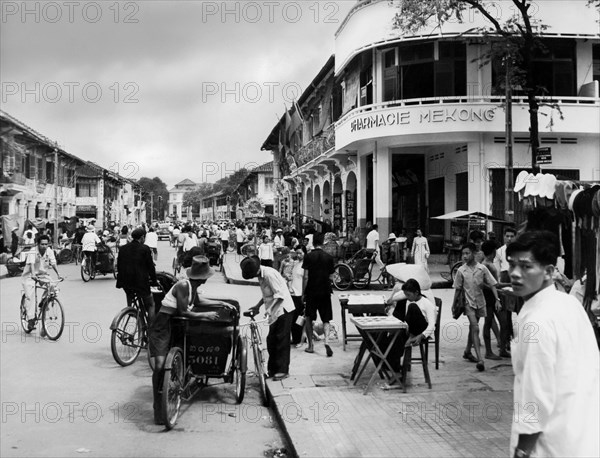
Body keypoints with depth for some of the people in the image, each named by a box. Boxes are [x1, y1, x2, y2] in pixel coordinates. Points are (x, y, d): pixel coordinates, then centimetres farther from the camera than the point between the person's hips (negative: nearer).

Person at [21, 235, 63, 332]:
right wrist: (33, 275, -51)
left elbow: (53, 264, -12)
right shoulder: (33, 252, -21)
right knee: (30, 297, -19)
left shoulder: (49, 251, -8)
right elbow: (31, 264, -35)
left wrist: (58, 274, -26)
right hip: (29, 276, -4)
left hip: (42, 274, 4)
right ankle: (31, 320, -16)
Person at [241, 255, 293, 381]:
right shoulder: (261, 275, 7)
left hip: (283, 309, -9)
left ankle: (283, 370, 3)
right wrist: (258, 306, 12)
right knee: (271, 341, 11)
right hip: (275, 312, 9)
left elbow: (279, 295, -25)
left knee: (282, 340, -4)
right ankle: (272, 369, 20)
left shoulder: (269, 274, -22)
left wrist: (269, 309, -30)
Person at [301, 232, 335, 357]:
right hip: (325, 291, 2)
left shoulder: (308, 256, -6)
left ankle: (310, 346, 13)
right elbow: (330, 275, 8)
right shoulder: (328, 257, 1)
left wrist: (303, 293, -1)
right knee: (326, 319, 8)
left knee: (308, 318, 12)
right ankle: (327, 341, -14)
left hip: (311, 292, -2)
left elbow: (306, 277, -8)